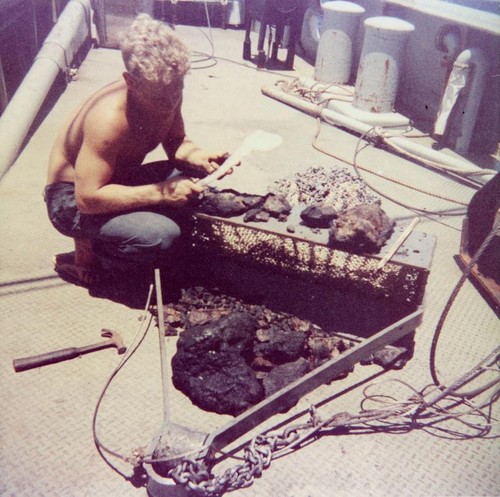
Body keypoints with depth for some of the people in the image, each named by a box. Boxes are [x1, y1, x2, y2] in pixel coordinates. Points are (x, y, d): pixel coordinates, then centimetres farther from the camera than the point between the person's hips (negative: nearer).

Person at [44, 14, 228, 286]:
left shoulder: (166, 95, -13)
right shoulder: (110, 118, -34)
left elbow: (176, 143, 3)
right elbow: (88, 198, -34)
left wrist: (200, 157, -20)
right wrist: (160, 192, -34)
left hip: (120, 180, 8)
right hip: (73, 201, -7)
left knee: (197, 175, -8)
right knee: (161, 235, -30)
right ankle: (85, 254, -5)